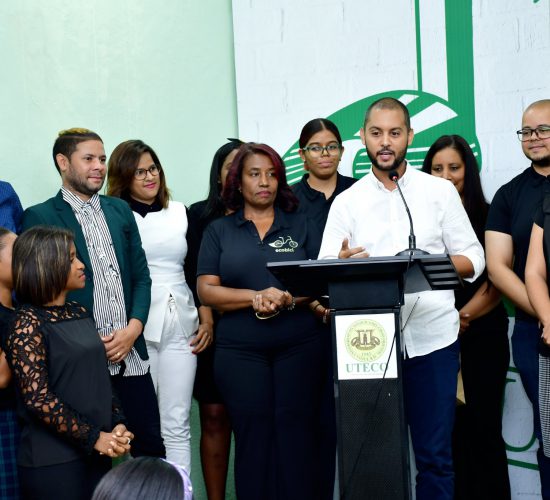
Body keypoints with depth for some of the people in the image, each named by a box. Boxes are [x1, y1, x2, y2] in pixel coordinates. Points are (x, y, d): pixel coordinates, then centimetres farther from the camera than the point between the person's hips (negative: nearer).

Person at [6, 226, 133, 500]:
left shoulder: (79, 313, 11)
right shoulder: (28, 324, -12)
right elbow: (38, 399, -18)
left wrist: (117, 425, -2)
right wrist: (93, 437, -16)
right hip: (53, 462, -7)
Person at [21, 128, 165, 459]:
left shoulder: (120, 210, 13)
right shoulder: (39, 218, -3)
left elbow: (141, 276, 12)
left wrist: (134, 328, -5)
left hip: (132, 354, 4)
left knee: (151, 445, 8)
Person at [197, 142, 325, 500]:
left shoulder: (301, 226, 10)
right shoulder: (218, 231, 9)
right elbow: (206, 291, 0)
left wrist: (288, 299, -15)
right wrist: (257, 297, -15)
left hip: (299, 346, 0)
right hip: (240, 350, 0)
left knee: (296, 435, -2)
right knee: (253, 437, 1)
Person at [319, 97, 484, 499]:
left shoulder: (440, 191, 7)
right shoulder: (346, 202, 9)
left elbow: (472, 260, 4)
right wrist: (343, 265, -20)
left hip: (432, 337, -1)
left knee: (435, 455, 2)